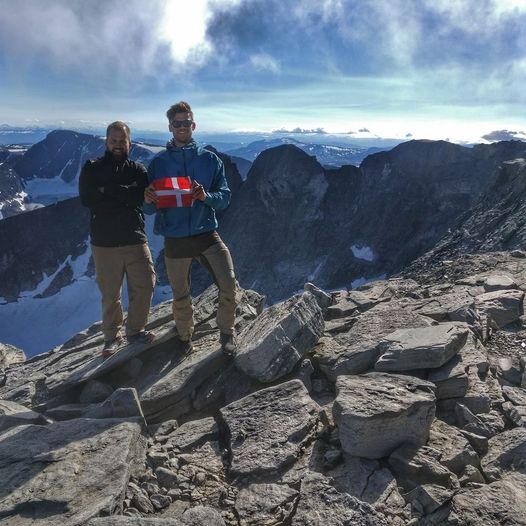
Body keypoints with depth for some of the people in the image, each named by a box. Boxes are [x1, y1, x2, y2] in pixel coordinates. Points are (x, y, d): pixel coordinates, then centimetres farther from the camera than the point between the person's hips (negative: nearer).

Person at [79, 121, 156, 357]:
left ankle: (135, 330, 22)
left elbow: (140, 196, -12)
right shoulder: (92, 168, 5)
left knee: (144, 286, 3)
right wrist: (125, 198, -11)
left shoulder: (137, 169, 8)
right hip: (104, 242, -1)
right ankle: (111, 336, 22)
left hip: (135, 239, 2)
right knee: (110, 293, 4)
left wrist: (108, 190, -13)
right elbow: (87, 199, -11)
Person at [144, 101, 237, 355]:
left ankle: (226, 332, 13)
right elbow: (150, 209, 2)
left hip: (207, 234, 0)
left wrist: (206, 196, -21)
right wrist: (148, 201, -21)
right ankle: (184, 336, 39)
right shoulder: (158, 162, 2)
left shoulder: (210, 159, 3)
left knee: (230, 286, -14)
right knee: (180, 296, 12)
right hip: (175, 239, 1)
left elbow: (224, 198, 0)